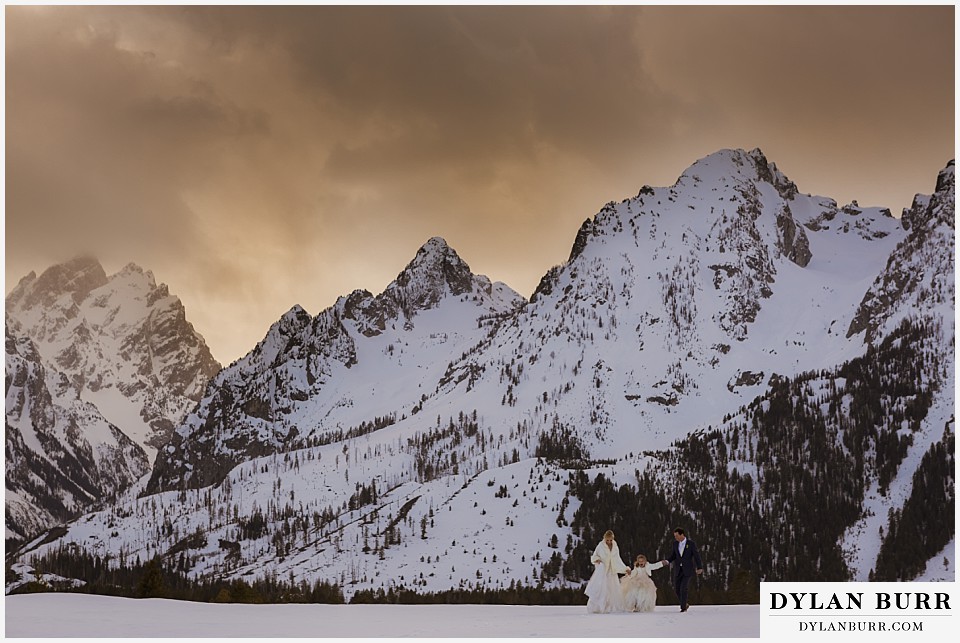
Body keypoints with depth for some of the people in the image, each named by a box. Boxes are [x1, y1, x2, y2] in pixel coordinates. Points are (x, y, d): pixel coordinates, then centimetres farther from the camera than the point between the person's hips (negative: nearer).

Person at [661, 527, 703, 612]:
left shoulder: (691, 544, -8)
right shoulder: (675, 544, 6)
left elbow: (697, 556, -8)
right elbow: (673, 556, 9)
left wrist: (699, 568, -16)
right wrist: (667, 561, -11)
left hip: (688, 570, -5)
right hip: (678, 569, 5)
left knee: (683, 588, -13)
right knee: (677, 588, 2)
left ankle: (683, 607, -1)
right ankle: (685, 603, 23)